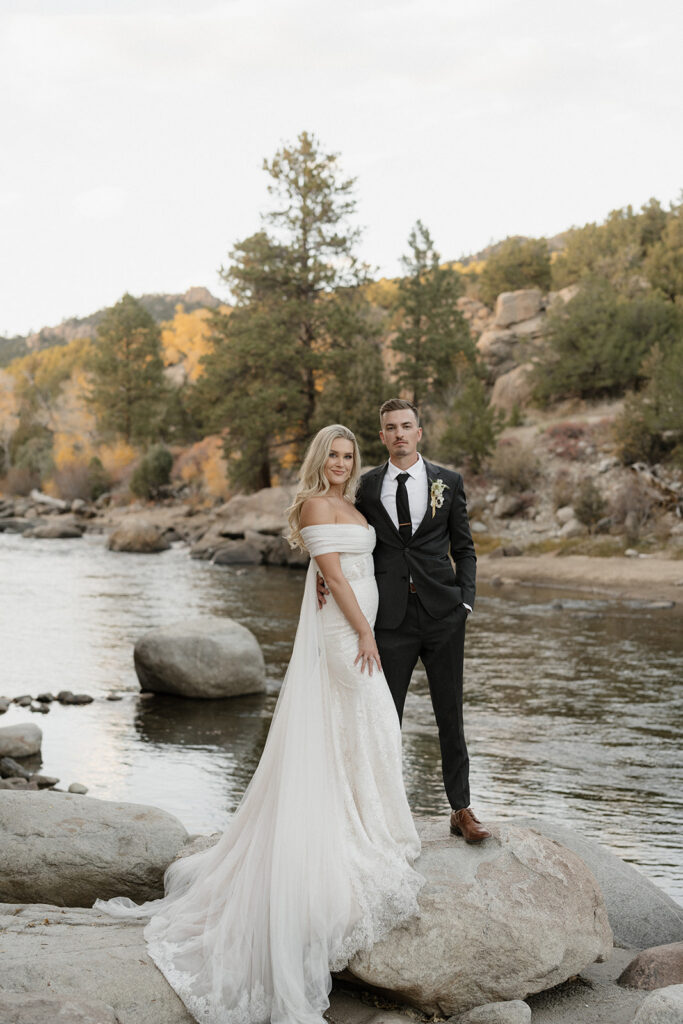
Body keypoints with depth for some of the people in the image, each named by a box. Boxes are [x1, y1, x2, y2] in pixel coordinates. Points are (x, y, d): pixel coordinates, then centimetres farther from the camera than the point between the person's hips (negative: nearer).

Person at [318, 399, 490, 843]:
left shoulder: (448, 482, 6)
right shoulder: (368, 486, 7)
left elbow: (464, 548, 9)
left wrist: (466, 601, -2)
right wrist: (328, 572, -4)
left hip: (442, 612, 0)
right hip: (392, 616, 0)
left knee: (450, 714, 6)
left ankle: (462, 809, 16)